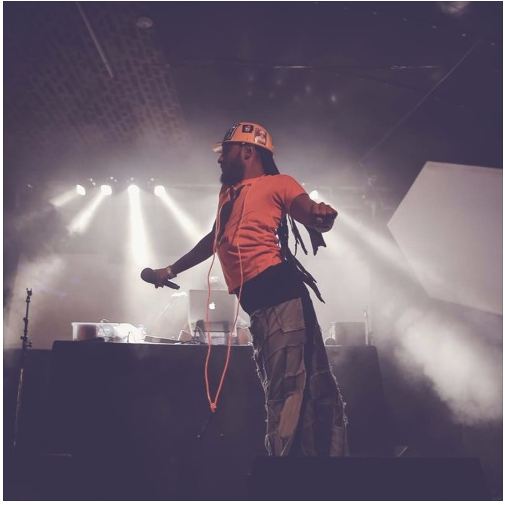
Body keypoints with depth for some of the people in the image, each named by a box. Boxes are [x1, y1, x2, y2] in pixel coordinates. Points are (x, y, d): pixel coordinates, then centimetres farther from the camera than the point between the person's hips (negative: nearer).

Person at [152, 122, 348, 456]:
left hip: (278, 290, -7)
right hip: (259, 302, 7)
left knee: (287, 385, -15)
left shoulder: (277, 183, 6)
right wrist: (172, 270, 52)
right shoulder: (227, 193, 29)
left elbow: (309, 214, -10)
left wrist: (321, 215, -35)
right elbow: (214, 241, 42)